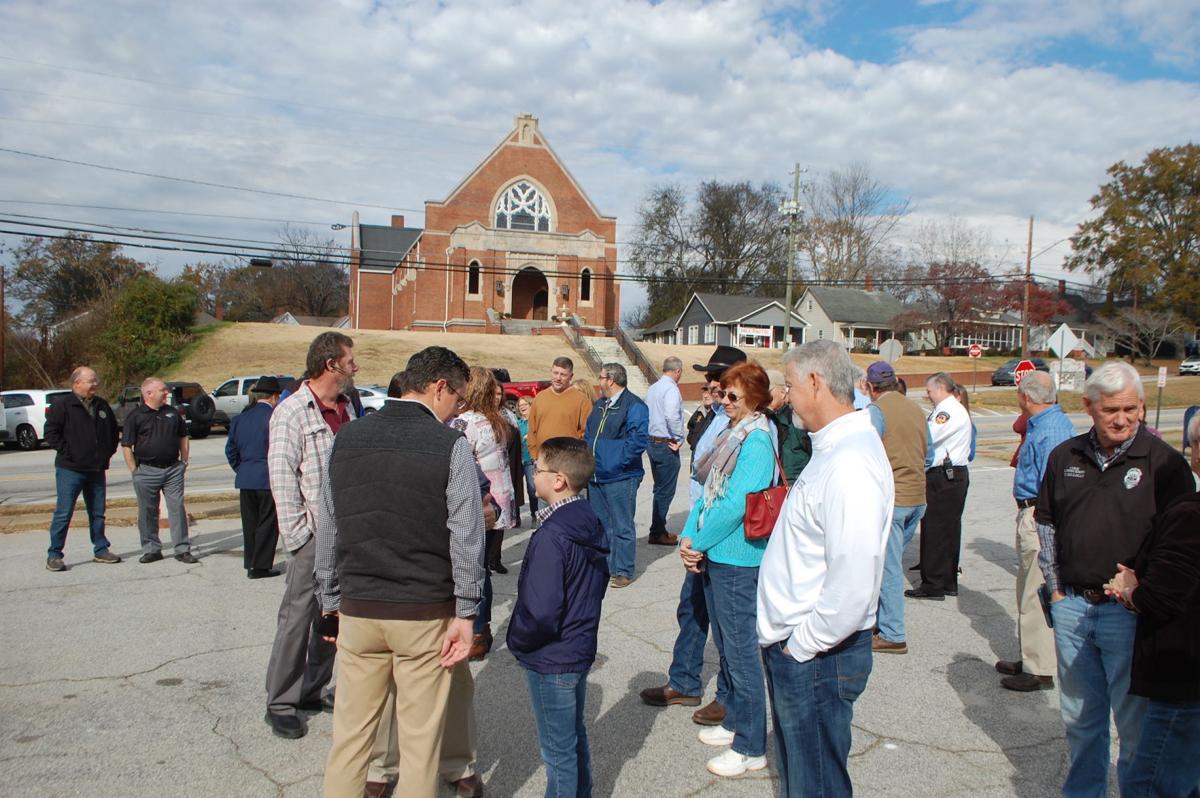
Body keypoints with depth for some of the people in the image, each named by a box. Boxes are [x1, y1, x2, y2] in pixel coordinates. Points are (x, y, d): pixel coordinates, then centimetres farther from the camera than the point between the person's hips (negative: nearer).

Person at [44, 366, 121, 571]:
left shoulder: (102, 405, 12)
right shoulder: (61, 405, -6)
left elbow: (113, 430, 23)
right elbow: (51, 433, -11)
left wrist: (109, 451, 13)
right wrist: (68, 453, -14)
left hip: (97, 470, 6)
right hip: (70, 470, -6)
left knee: (98, 513, 12)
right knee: (63, 513, -3)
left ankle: (101, 550, 20)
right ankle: (54, 555, 5)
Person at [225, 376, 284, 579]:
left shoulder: (239, 419, 8)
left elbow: (230, 450, 12)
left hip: (245, 480, 6)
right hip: (269, 479, -6)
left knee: (250, 524, 14)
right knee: (267, 524, 2)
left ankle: (250, 564, 20)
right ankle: (261, 566, 4)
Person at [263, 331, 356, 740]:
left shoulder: (346, 408, 11)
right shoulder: (292, 412, -11)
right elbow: (282, 480, -13)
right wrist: (298, 535, -14)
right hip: (314, 535, -7)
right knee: (297, 616, 1)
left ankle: (314, 689, 28)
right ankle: (280, 702, 14)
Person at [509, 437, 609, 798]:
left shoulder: (551, 537, -27)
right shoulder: (591, 522, 0)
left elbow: (541, 614, -28)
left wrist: (516, 639, -10)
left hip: (551, 660, -9)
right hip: (581, 649, 9)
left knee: (558, 749, 8)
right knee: (575, 735, 24)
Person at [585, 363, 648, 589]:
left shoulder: (634, 406, -11)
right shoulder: (599, 405, 16)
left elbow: (637, 441, -19)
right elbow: (588, 433, 25)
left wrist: (617, 461, -19)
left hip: (620, 479, -8)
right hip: (595, 477, 8)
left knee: (622, 527, 0)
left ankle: (623, 571, 9)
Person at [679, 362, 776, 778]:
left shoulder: (756, 440, -17)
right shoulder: (731, 433, 10)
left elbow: (735, 503, -22)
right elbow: (708, 491, 11)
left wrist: (700, 543, -13)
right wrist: (688, 536, 0)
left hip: (737, 559, -9)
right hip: (713, 556, 9)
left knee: (740, 650, 1)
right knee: (725, 645, 20)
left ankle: (751, 747, 14)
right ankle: (735, 721, 36)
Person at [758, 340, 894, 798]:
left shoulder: (850, 464, -25)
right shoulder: (833, 448, 9)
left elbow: (852, 585, -31)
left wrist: (802, 646, -18)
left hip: (815, 659, -9)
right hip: (794, 650, 10)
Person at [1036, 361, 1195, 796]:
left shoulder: (1164, 462, -7)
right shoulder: (1065, 457, 5)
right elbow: (1046, 523, 13)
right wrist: (1055, 587, 9)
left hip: (1130, 612, -4)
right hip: (1072, 606, 4)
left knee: (1135, 721, 6)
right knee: (1080, 716, 18)